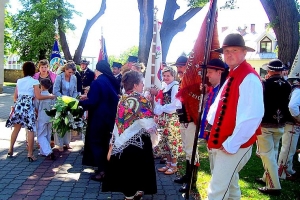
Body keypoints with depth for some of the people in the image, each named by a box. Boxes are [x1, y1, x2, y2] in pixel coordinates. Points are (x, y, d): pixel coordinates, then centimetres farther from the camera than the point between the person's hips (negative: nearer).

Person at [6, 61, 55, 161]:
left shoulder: (19, 81, 10)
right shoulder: (34, 81, -5)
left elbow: (15, 97, 13)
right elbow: (38, 97, -11)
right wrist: (50, 96, 2)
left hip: (18, 106, 5)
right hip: (28, 107, -5)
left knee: (16, 129, 17)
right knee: (30, 130, 0)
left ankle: (10, 150, 26)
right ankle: (30, 154, 2)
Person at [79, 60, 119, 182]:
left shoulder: (97, 82, -17)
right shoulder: (113, 82, 6)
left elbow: (92, 102, -22)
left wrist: (80, 102, -5)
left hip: (99, 118, -8)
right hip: (110, 117, 8)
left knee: (96, 143, 3)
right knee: (105, 143, 19)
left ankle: (102, 171, 1)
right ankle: (107, 168, 25)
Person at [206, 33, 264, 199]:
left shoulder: (249, 78, -19)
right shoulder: (231, 75, 12)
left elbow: (252, 116, -27)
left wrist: (232, 144, -23)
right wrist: (211, 122, 5)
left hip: (234, 145, -9)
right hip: (220, 142, 9)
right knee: (229, 184, 24)